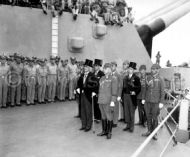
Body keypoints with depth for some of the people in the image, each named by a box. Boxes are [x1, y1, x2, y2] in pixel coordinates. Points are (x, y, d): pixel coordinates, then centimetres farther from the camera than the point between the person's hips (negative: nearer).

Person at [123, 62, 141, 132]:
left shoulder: (136, 78, -3)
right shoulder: (125, 77, 13)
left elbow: (139, 87, -5)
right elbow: (124, 86, 12)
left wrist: (135, 92, -19)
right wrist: (122, 96, 8)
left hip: (132, 97, -5)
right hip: (125, 96, 5)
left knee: (132, 111, 2)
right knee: (126, 111, 9)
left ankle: (132, 126, 13)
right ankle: (128, 125, 22)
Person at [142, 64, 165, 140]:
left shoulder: (160, 79, -2)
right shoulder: (148, 78, 9)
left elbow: (162, 91, -3)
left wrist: (161, 102, -7)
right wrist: (143, 98, 9)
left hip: (156, 102, -3)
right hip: (147, 101, 4)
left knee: (155, 118, 4)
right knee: (148, 117, 11)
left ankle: (154, 133, 17)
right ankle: (149, 131, 25)